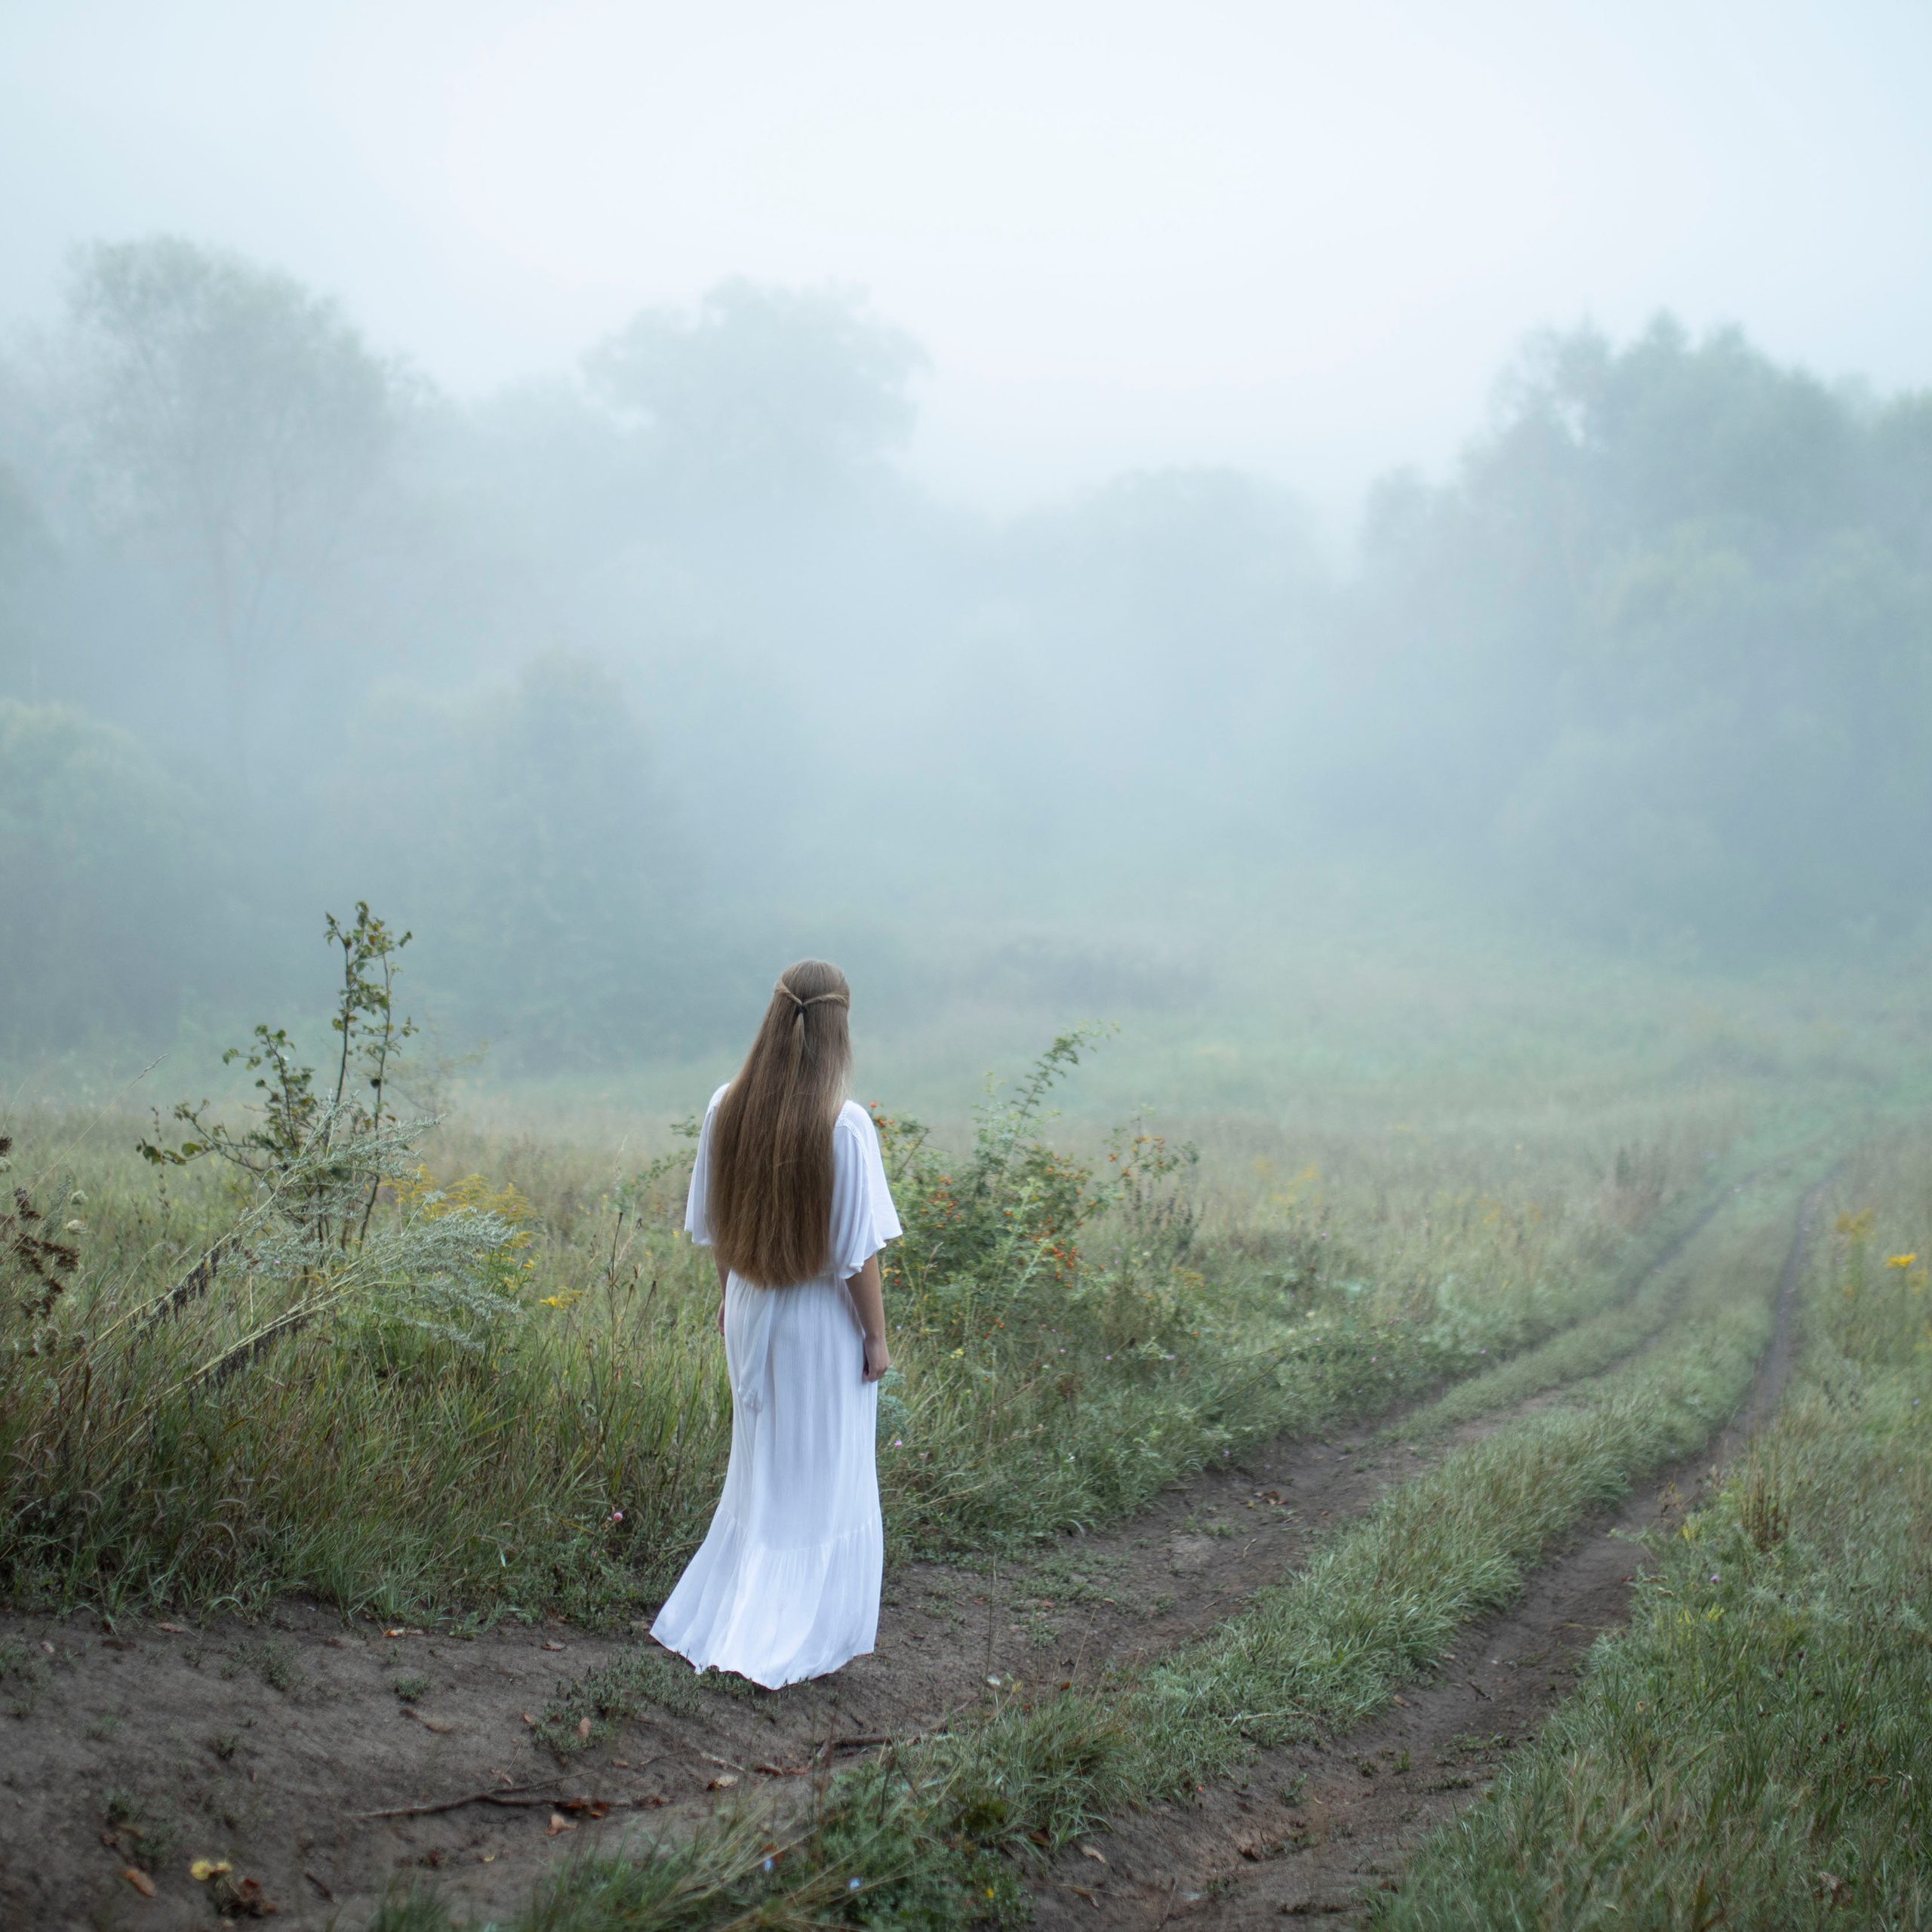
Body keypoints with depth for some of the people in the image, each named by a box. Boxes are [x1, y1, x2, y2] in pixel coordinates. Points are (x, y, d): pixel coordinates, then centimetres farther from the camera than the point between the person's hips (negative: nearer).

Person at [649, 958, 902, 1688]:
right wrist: (876, 1335, -6)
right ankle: (799, 1641, 15)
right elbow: (858, 1250, -17)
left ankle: (721, 1624, 27)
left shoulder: (727, 1109, -7)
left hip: (750, 1311, 5)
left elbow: (714, 1224, 4)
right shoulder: (845, 1125, -21)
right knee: (824, 1483, 10)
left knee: (758, 1471, 21)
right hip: (824, 1323, -5)